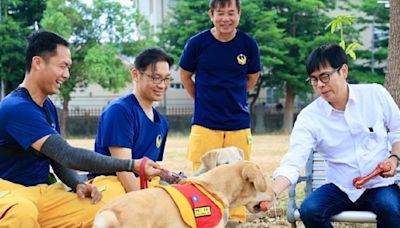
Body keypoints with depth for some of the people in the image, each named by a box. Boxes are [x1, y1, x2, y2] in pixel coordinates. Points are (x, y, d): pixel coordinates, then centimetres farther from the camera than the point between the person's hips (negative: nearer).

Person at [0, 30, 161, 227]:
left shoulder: (48, 107, 10)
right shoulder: (17, 108, -21)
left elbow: (58, 158, 15)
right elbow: (68, 155, -28)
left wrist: (78, 185, -8)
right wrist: (132, 165, -27)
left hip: (42, 191, 8)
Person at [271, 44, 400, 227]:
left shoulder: (376, 94, -5)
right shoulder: (309, 117, -8)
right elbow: (293, 162, -16)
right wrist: (271, 193, -34)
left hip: (380, 185, -1)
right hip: (340, 188, 1)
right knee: (309, 210, -27)